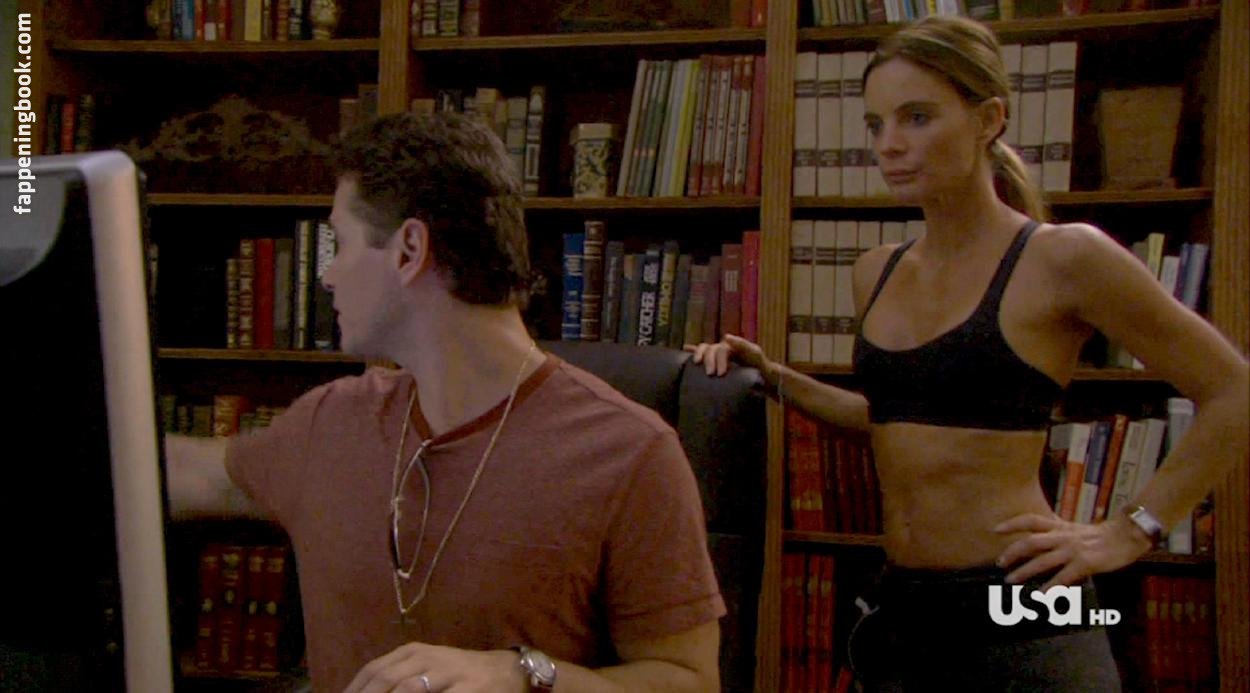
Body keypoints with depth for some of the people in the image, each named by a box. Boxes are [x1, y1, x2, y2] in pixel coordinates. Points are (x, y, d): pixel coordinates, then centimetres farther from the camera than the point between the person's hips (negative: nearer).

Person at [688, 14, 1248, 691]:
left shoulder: (1062, 257, -10)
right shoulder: (876, 272, 7)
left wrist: (1130, 532, -7)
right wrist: (775, 378, 12)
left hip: (1017, 617, -6)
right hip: (900, 611, 6)